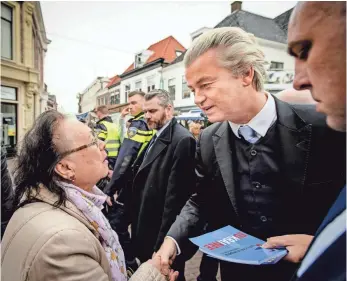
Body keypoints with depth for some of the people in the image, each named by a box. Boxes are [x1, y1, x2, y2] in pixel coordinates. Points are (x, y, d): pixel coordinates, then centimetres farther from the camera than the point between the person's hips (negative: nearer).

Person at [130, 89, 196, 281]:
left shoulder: (182, 140, -22)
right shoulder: (156, 137, 9)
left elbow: (175, 195, -24)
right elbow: (144, 179, 10)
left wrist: (164, 240, -20)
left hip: (164, 234, -8)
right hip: (147, 229, 9)